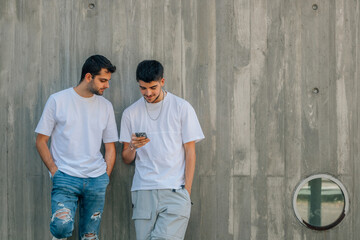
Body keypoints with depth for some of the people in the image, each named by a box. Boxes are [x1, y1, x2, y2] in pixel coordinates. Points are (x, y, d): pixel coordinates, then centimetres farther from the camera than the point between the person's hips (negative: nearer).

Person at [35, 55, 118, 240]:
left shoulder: (106, 106, 12)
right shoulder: (58, 100, 2)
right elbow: (41, 141, 4)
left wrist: (105, 177, 5)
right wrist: (55, 171, -7)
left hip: (96, 179, 4)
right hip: (66, 177, -3)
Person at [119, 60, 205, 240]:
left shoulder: (182, 108, 4)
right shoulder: (131, 113, 11)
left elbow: (190, 152, 4)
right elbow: (126, 159, 14)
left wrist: (187, 190, -3)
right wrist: (132, 146, -9)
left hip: (174, 191, -3)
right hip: (143, 192, 3)